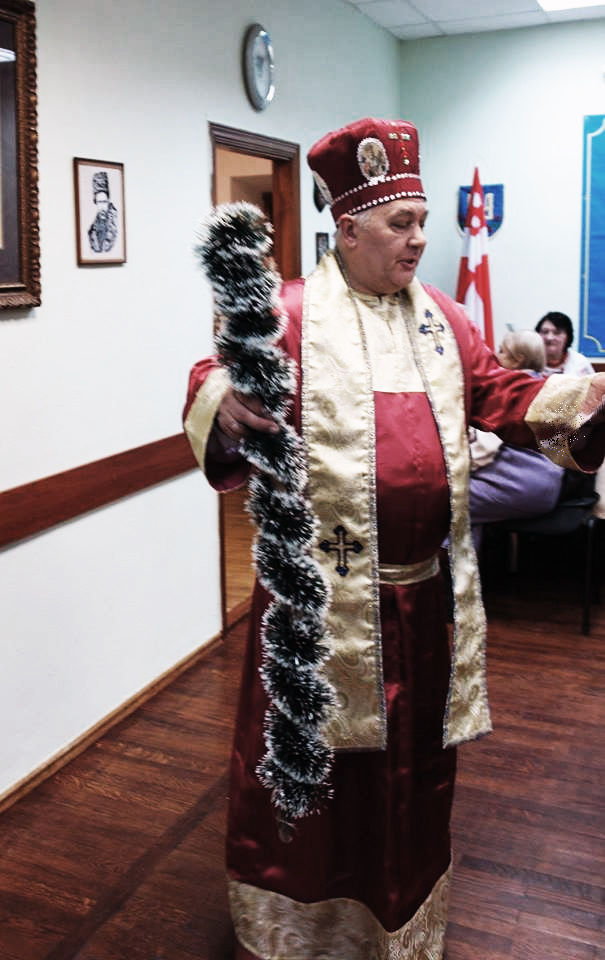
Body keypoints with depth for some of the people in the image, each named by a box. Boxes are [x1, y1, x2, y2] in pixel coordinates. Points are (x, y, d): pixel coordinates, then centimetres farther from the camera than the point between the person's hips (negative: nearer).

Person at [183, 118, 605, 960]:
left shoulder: (441, 314, 10)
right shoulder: (290, 315, -8)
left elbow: (496, 394, 12)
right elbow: (211, 386, -15)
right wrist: (223, 402, -38)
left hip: (426, 588, 6)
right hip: (325, 592, -5)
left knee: (415, 758, 20)